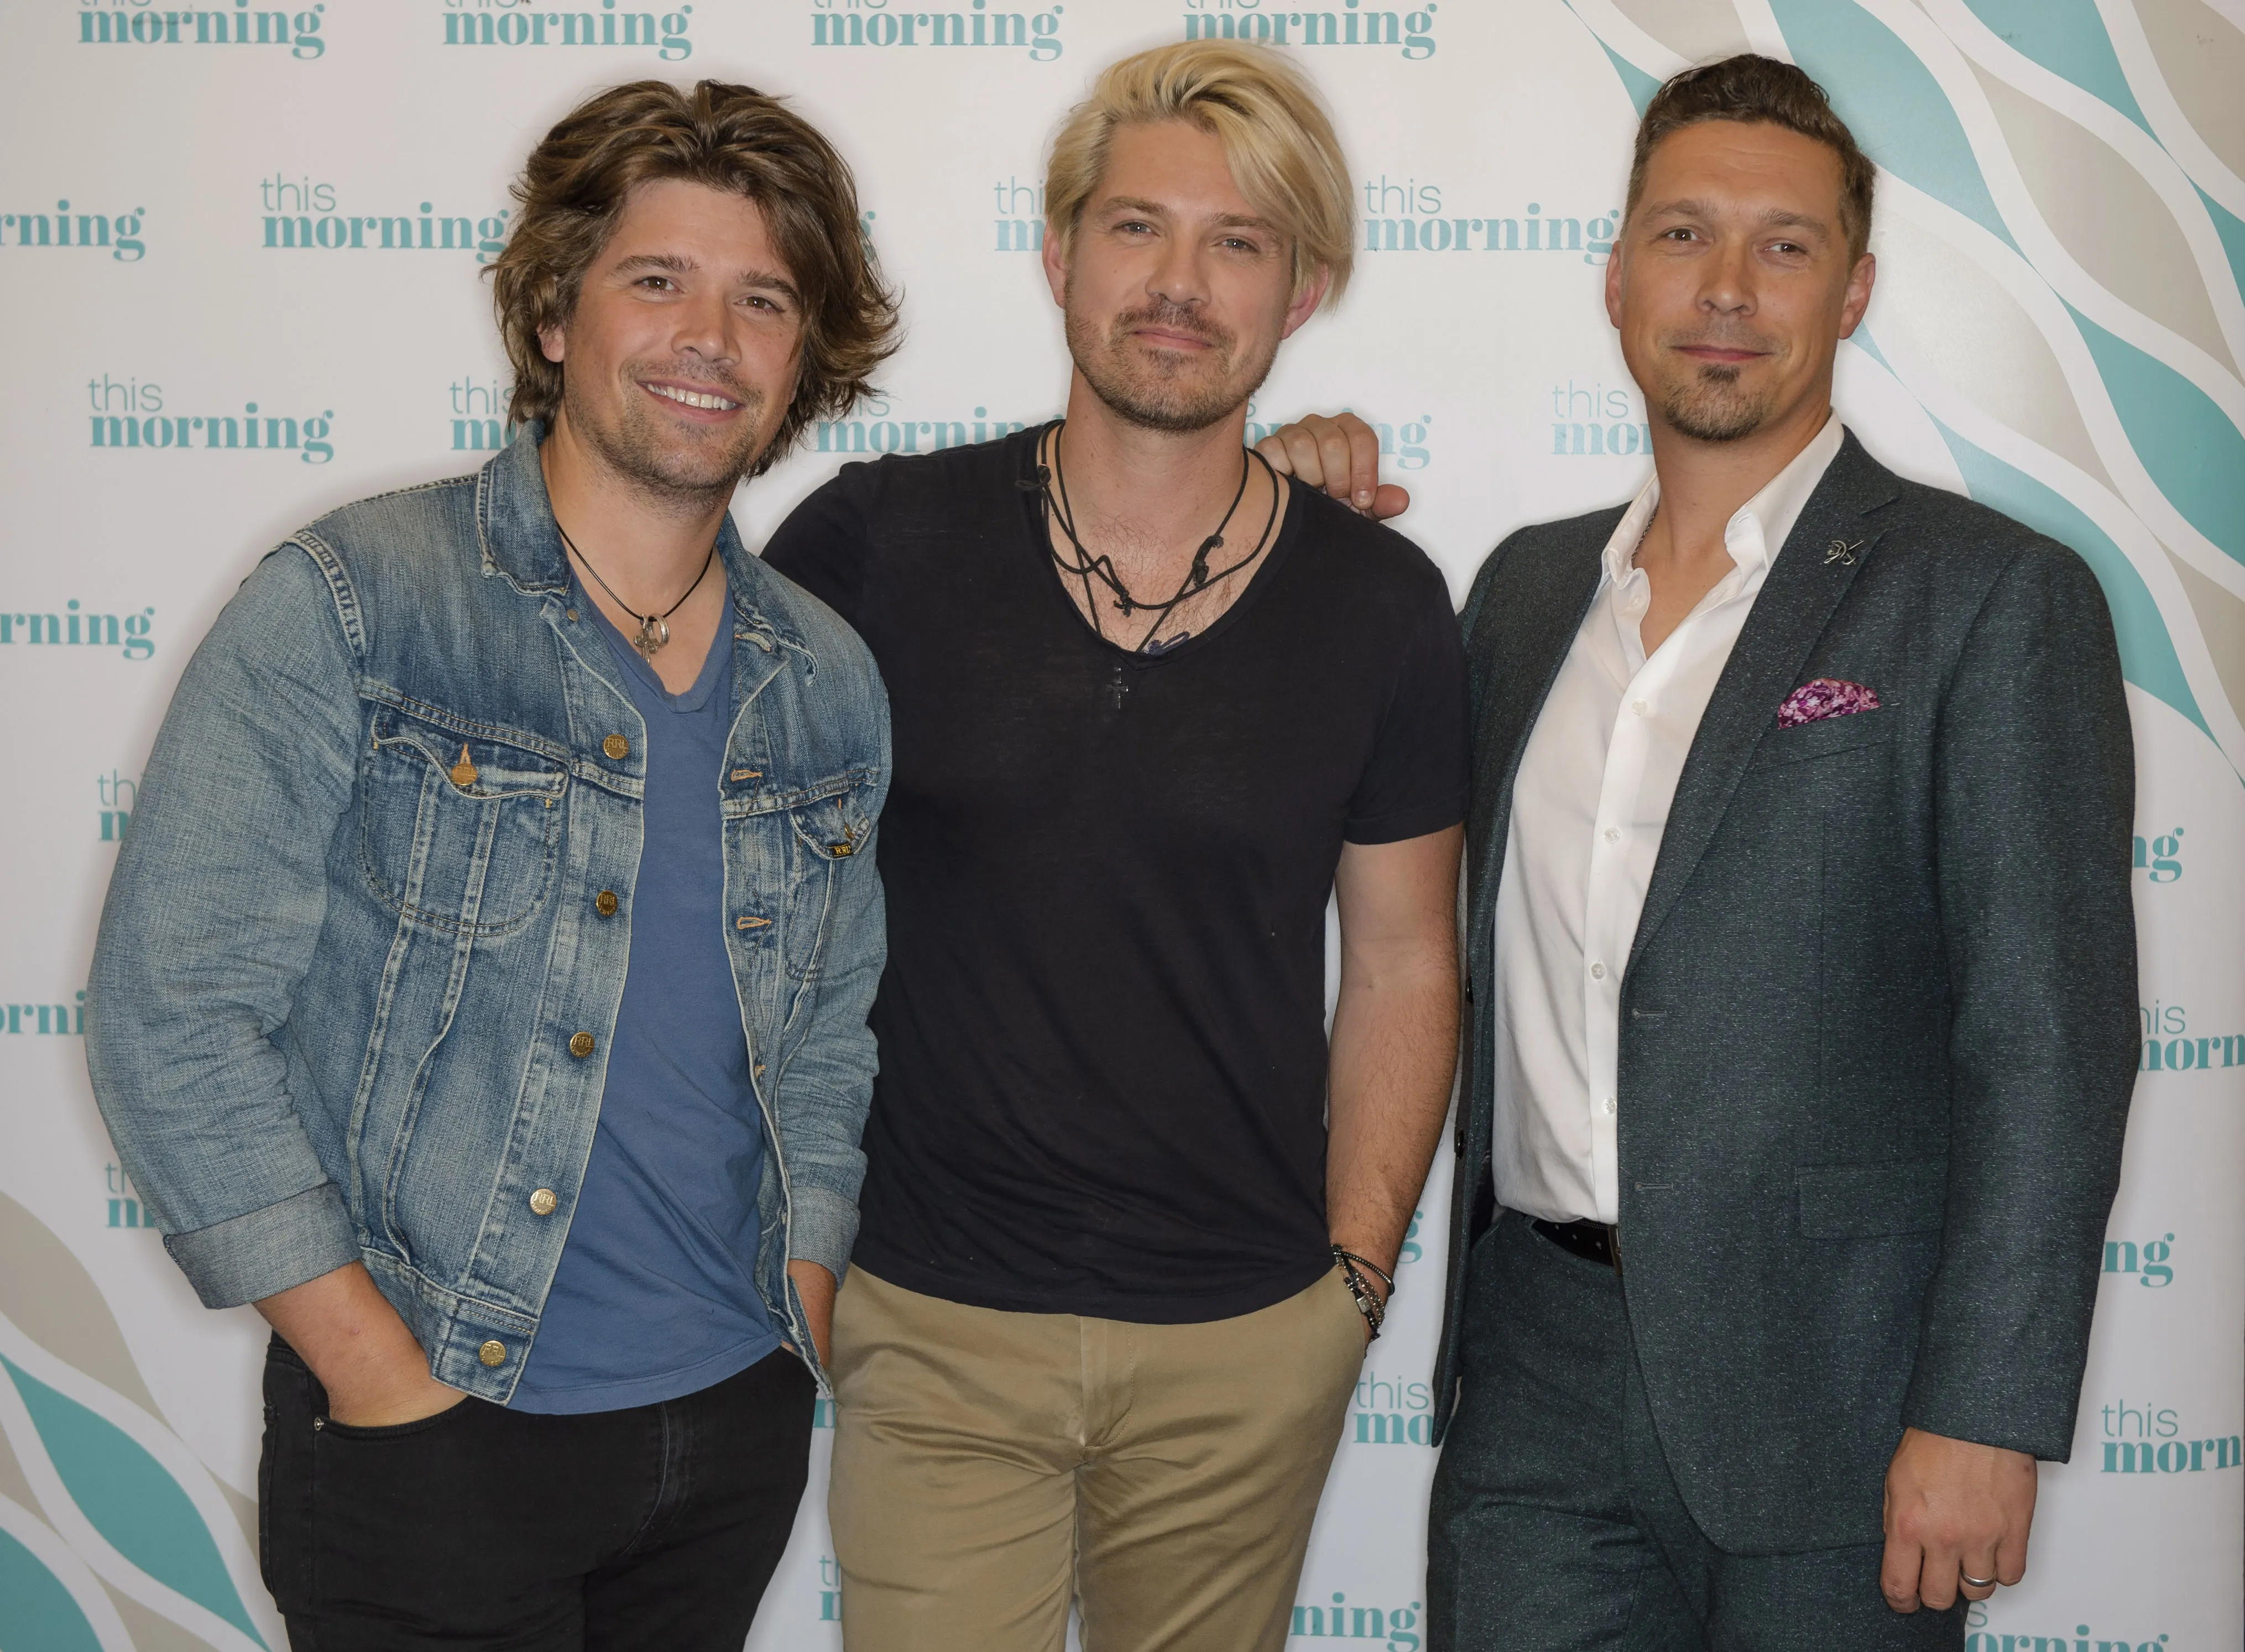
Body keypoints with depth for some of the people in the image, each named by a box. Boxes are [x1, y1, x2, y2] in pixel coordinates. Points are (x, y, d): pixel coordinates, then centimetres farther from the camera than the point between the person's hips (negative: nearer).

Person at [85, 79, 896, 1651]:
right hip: (436, 1440, -4)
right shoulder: (343, 608, -11)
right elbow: (173, 1017, -12)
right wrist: (385, 1380, -13)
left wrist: (798, 1325, 5)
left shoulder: (829, 683, 4)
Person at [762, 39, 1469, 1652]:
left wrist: (1354, 1275, 1)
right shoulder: (877, 540, -5)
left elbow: (1402, 971, 5)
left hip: (1247, 1346, 1)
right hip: (933, 1326, -1)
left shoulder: (1380, 607, -3)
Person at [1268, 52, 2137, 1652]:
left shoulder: (1992, 595, -6)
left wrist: (1983, 1413, -15)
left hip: (1826, 1382, -4)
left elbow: (2049, 1036, -10)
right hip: (1539, 1358, 4)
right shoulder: (1528, 586, 11)